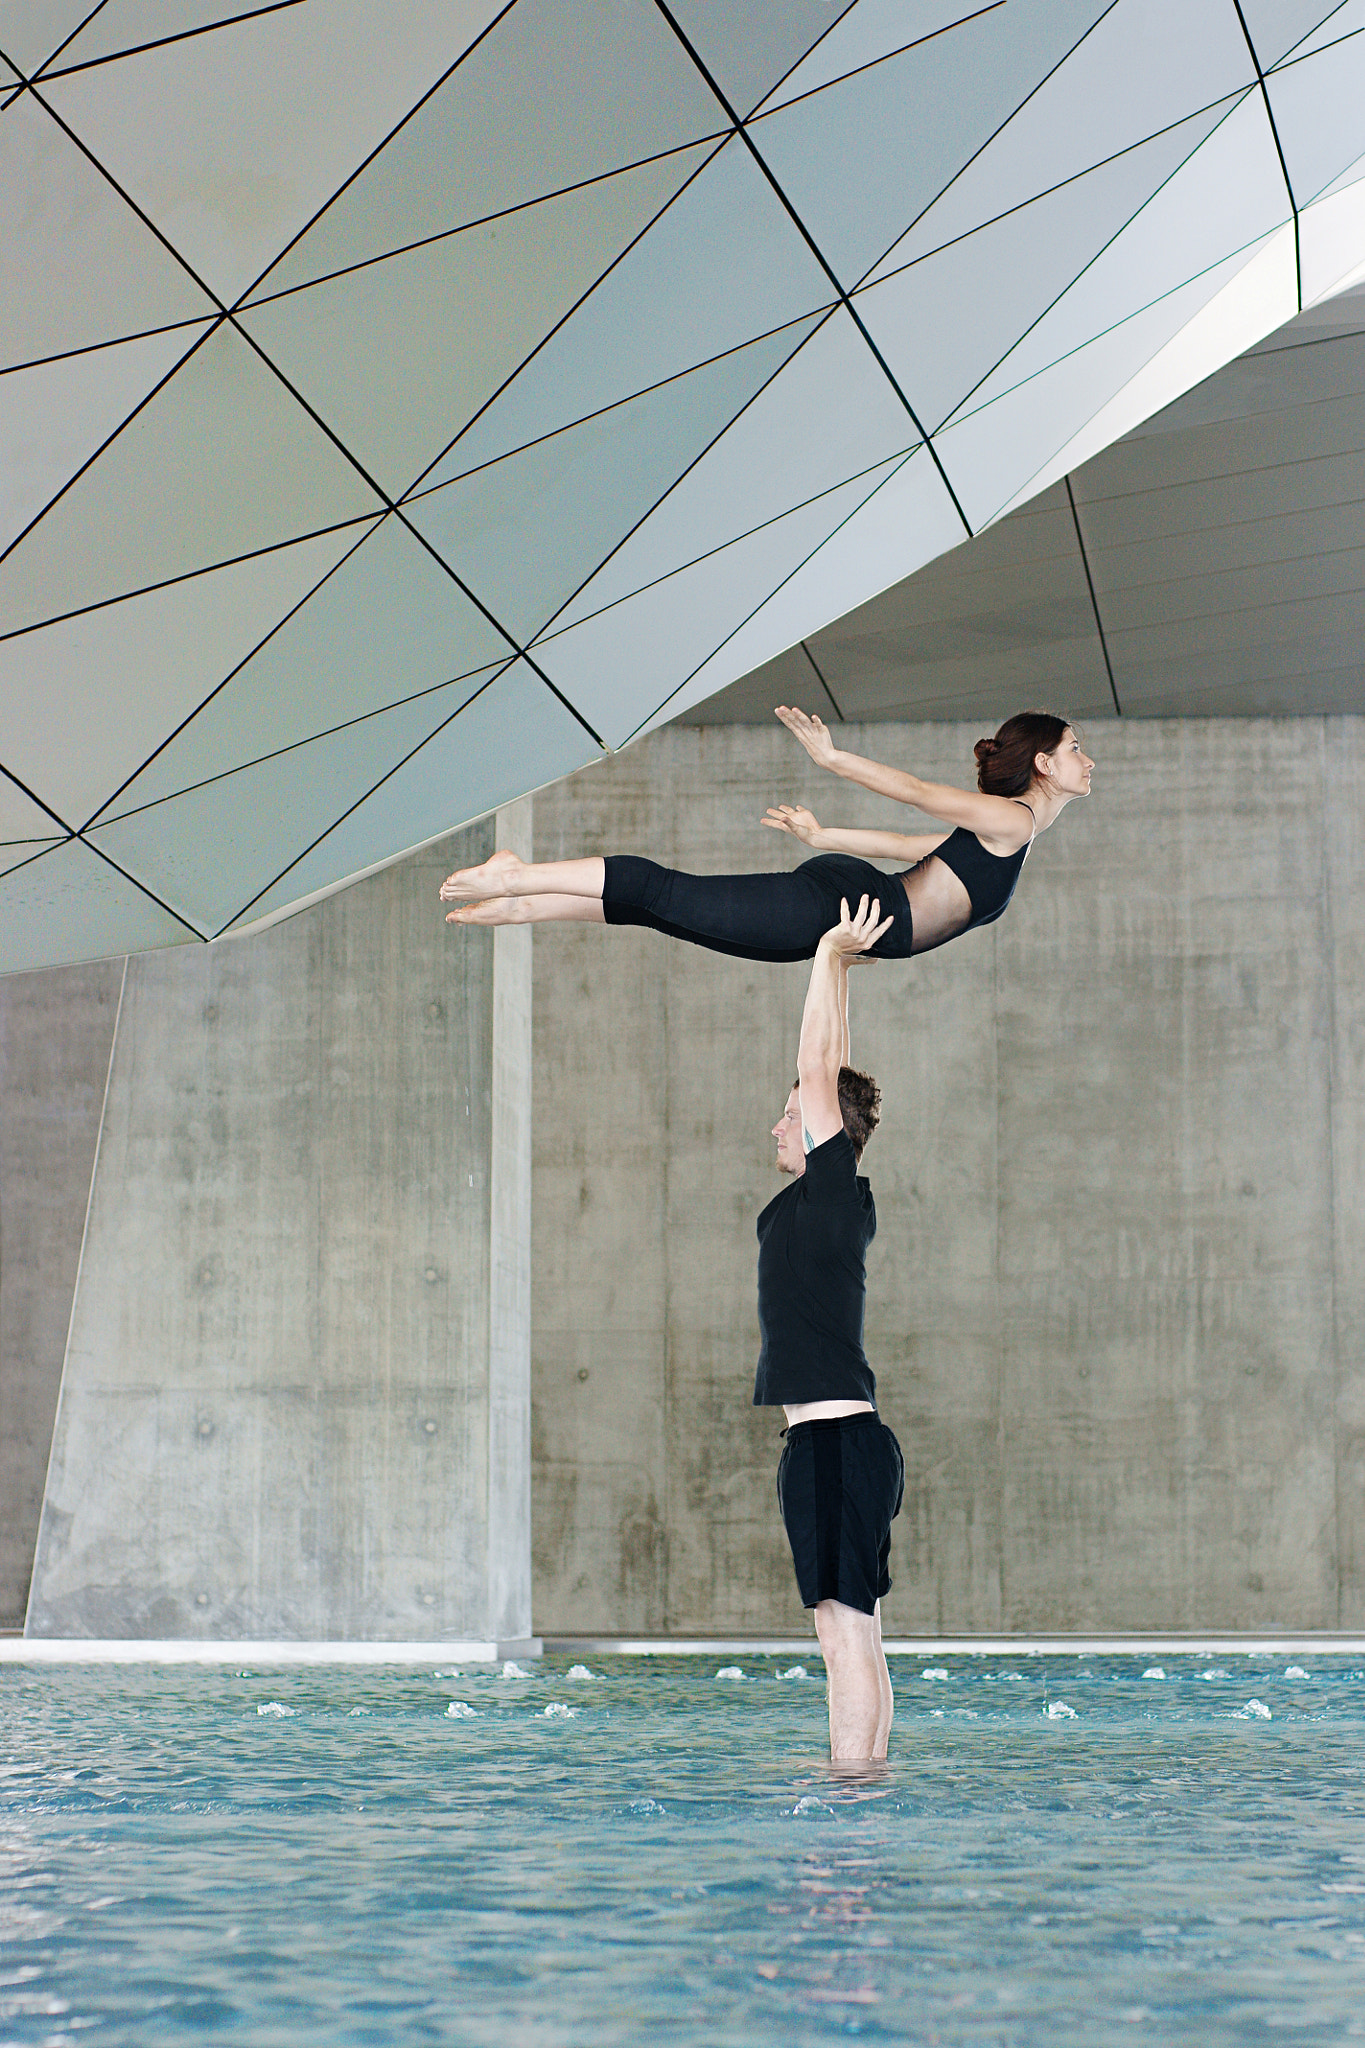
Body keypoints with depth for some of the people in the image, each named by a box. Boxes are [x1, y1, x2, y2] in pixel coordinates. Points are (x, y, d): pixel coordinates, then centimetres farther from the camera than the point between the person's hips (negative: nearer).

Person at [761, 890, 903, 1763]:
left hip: (837, 1443, -10)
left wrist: (833, 958, -2)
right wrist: (836, 964, 27)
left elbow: (819, 1071, -9)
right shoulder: (833, 1202, 15)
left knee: (847, 1633, -10)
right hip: (837, 1443, 10)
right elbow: (829, 1073, 23)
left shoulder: (833, 1192, -7)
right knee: (854, 1638, 9)